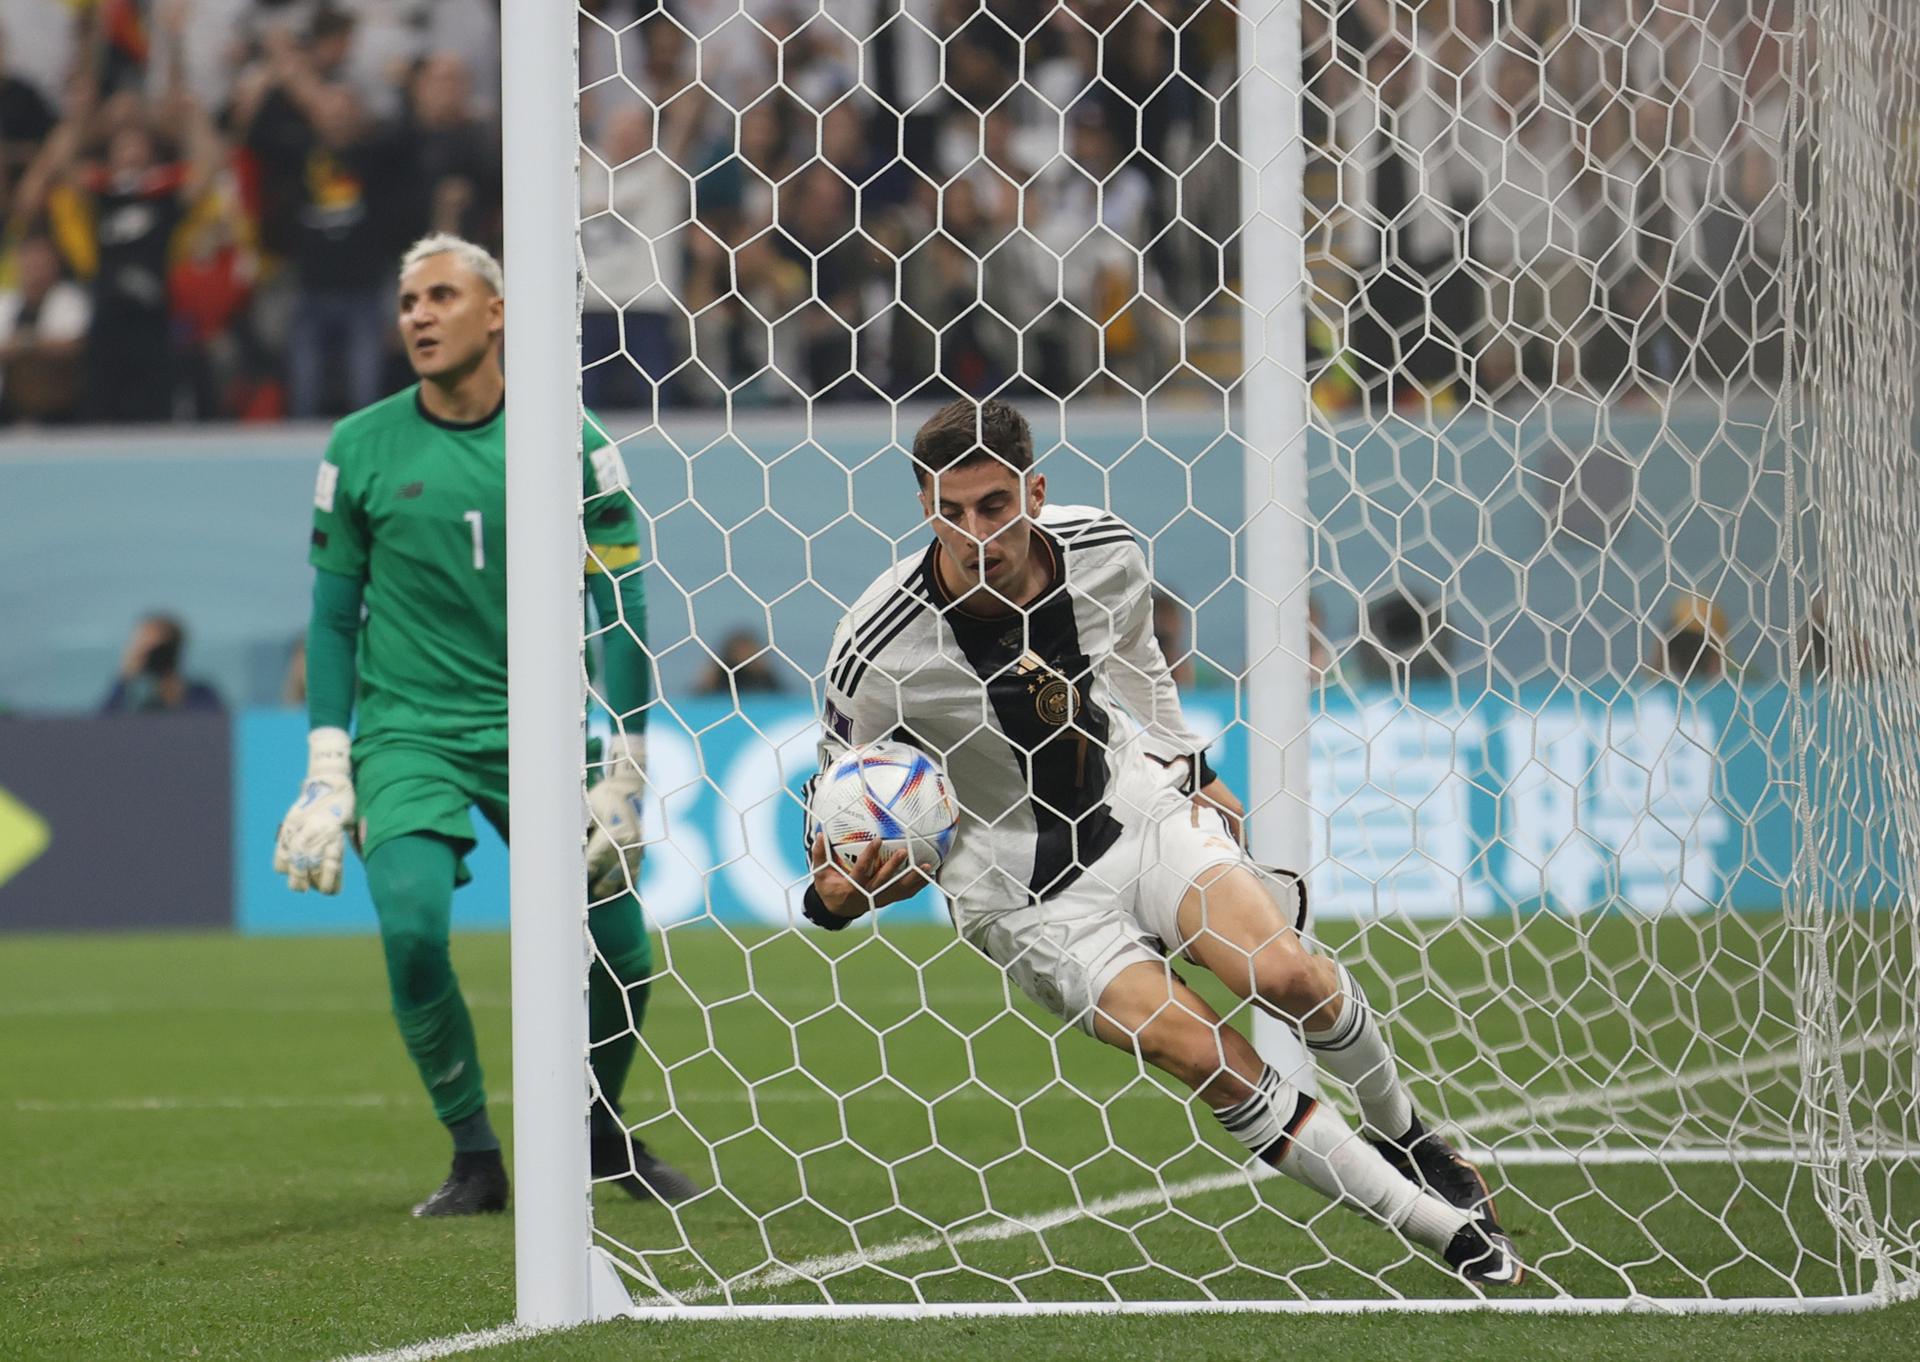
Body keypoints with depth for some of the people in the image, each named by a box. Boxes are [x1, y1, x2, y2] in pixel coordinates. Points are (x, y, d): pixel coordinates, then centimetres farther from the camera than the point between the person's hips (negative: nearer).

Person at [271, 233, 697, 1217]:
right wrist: (327, 772, 1)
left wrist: (626, 773, -3)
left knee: (619, 950, -6)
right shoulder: (361, 449, 0)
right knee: (411, 925, -23)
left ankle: (602, 1135, 23)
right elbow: (333, 616, 7)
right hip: (407, 731, 0)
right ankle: (474, 1157, -4)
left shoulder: (567, 440, -2)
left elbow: (622, 608, 2)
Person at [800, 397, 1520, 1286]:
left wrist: (1189, 765, 20)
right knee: (1208, 1055, -20)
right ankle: (1441, 1227, -12)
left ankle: (1405, 1136, 15)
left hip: (1133, 804, 3)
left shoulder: (1105, 553, -11)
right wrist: (837, 897, -28)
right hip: (1018, 887, -3)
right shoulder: (875, 651, -22)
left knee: (1286, 974, -18)